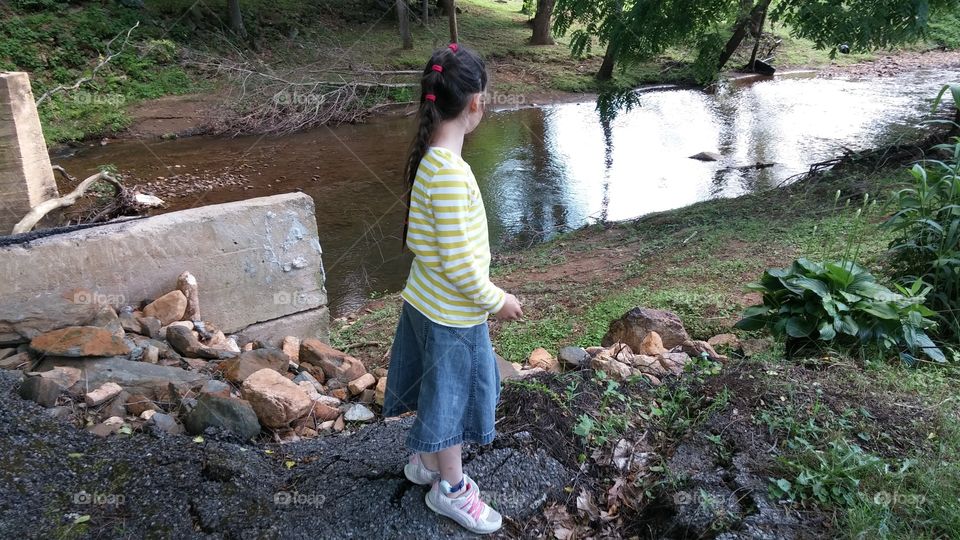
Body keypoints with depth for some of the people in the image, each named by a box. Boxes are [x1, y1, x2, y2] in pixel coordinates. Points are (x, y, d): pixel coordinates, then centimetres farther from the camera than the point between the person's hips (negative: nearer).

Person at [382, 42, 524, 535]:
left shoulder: (430, 157, -2)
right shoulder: (450, 171, -30)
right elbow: (458, 264, -27)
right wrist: (498, 301, -12)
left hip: (427, 301, 8)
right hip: (453, 312, -8)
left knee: (439, 389, 25)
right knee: (452, 394, 11)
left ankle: (426, 461, 47)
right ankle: (450, 489, 33)